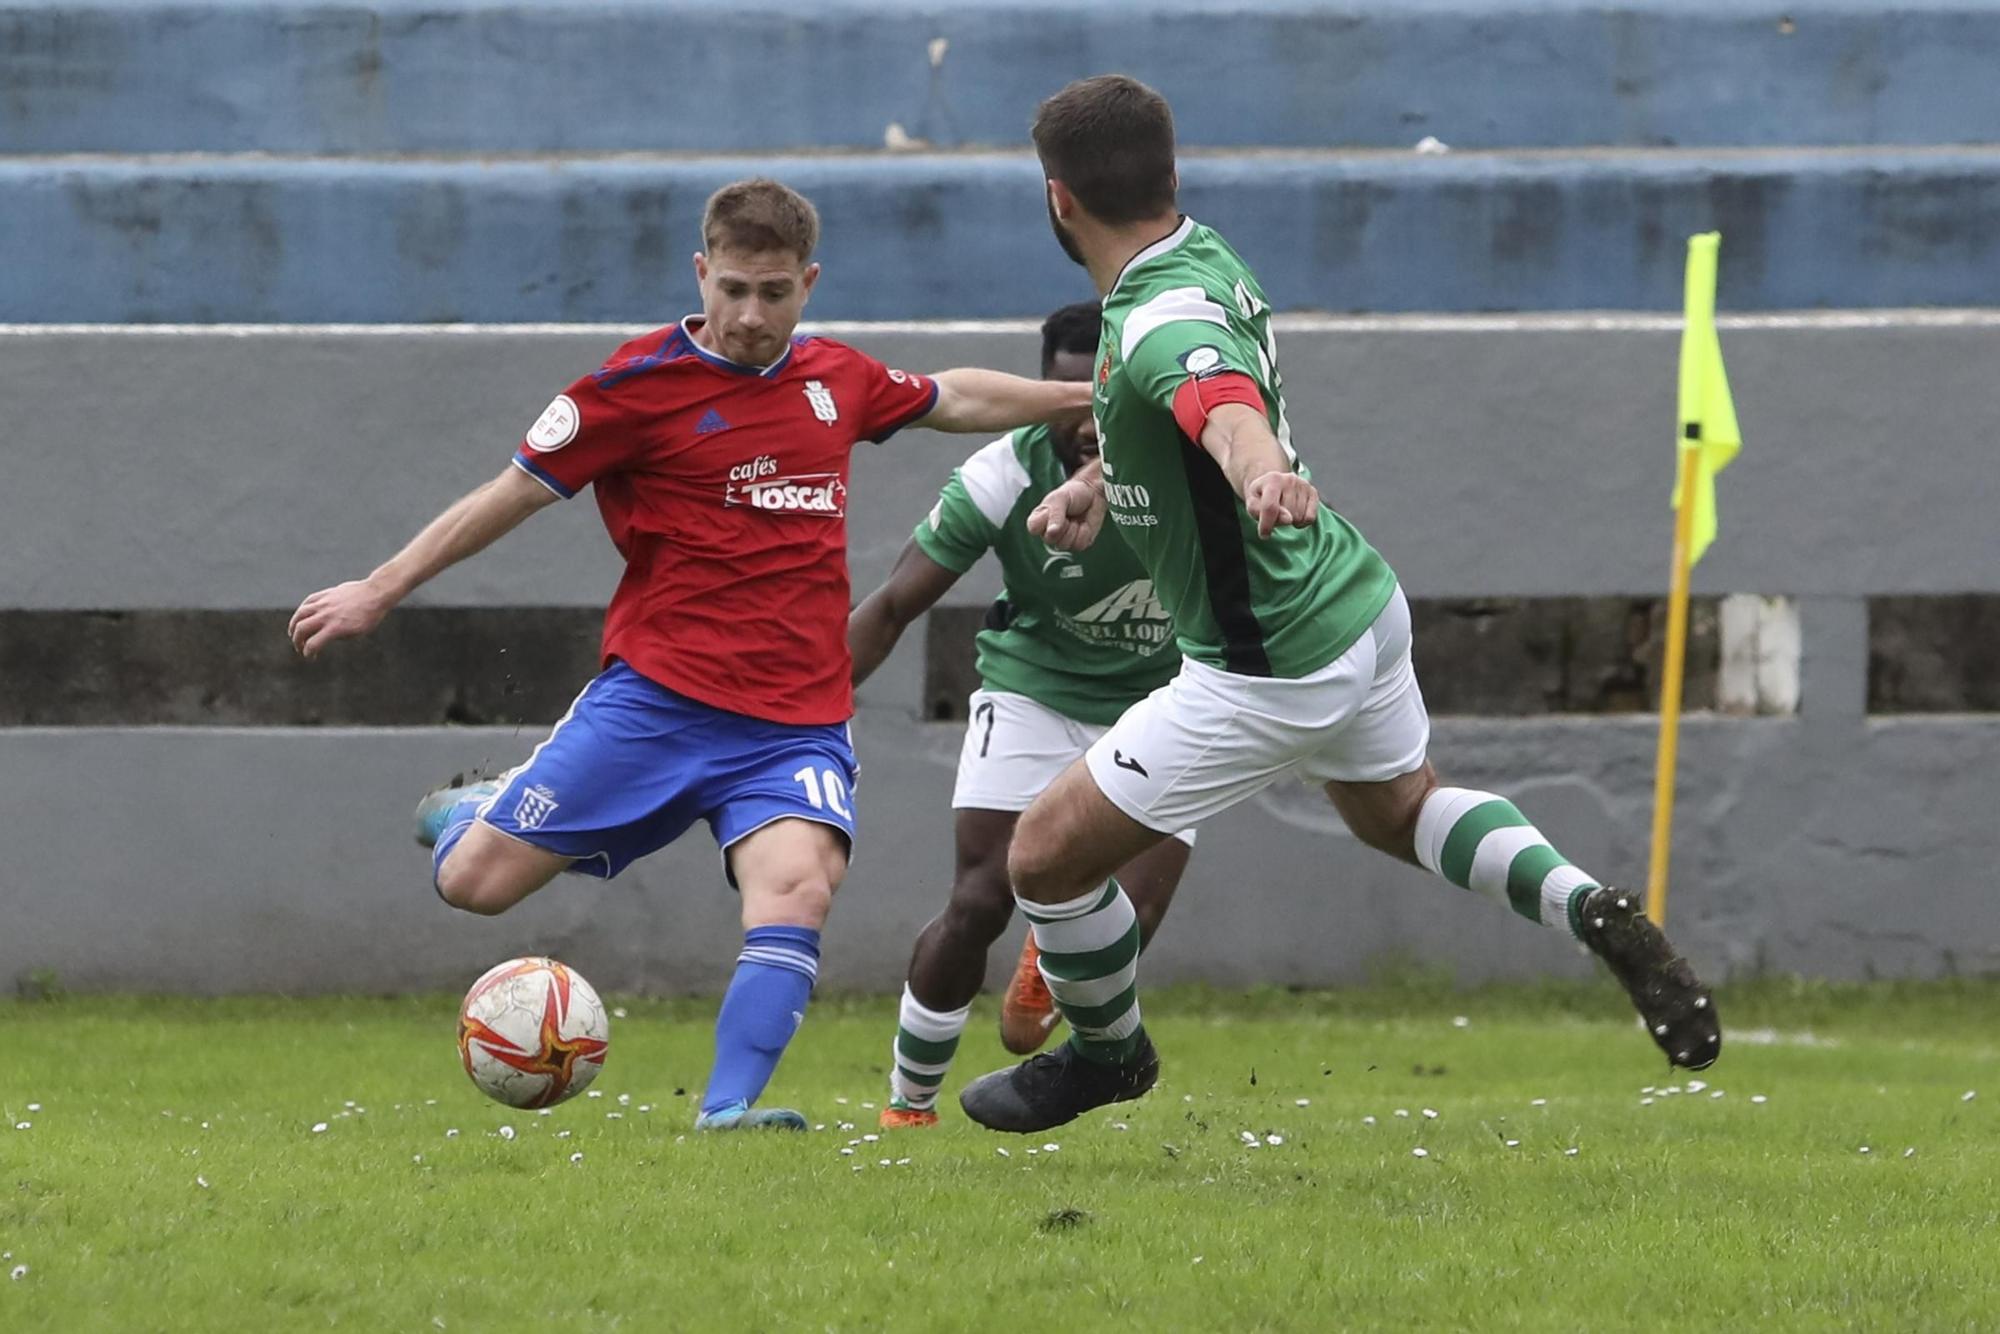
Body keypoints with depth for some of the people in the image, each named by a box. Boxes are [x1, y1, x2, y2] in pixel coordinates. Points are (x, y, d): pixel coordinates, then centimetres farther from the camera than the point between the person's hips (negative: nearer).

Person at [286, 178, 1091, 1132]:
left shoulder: (835, 380, 11)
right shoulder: (642, 383, -4)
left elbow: (952, 398, 32)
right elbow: (516, 491, 2)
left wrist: (1081, 398, 36)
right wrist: (380, 591, 4)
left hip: (798, 721, 3)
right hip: (657, 698, -2)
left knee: (799, 883, -27)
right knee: (473, 883, -6)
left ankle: (730, 1105, -26)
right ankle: (481, 815, 30)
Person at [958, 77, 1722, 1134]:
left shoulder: (1163, 325, -29)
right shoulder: (1204, 255, 2)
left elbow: (1231, 414, -52)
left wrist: (1263, 478, -74)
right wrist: (1091, 484, 6)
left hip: (1271, 669, -10)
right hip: (1357, 600, 10)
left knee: (1045, 857, 3)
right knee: (1399, 811, 35)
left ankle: (1107, 1051, 28)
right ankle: (1588, 907, 12)